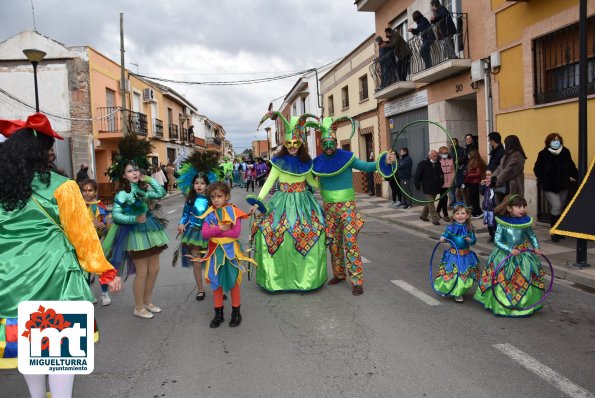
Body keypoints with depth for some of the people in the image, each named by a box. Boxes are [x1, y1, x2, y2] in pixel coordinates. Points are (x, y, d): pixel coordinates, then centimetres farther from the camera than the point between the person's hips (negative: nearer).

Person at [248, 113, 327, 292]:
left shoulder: (305, 162, 6)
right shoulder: (279, 161, -3)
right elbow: (269, 182, -4)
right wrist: (258, 201, -12)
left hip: (303, 202, 2)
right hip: (283, 203, -2)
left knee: (308, 235, -4)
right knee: (278, 236, -10)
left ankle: (305, 276, 11)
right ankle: (280, 276, 7)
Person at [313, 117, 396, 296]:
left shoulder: (346, 157, -7)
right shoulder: (318, 162, 2)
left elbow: (367, 167, -6)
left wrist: (384, 161, -18)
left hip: (347, 205, -4)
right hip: (328, 207, 4)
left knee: (350, 242, -8)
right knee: (333, 242, 13)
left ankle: (356, 281, -2)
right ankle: (339, 274, 30)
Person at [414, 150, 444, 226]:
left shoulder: (437, 164, 9)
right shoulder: (422, 164, -8)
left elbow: (441, 174, 20)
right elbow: (417, 176, -7)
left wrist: (441, 183, 10)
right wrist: (418, 186, -8)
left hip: (435, 188, 6)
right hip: (427, 188, -6)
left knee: (429, 202, 16)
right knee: (430, 203, -8)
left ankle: (423, 215, 33)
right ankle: (435, 219, -7)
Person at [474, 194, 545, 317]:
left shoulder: (525, 222, -3)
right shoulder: (502, 223, -13)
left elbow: (532, 236, 11)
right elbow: (497, 240, -13)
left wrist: (536, 248, -4)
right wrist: (510, 250, -22)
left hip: (523, 256, 3)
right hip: (504, 256, -3)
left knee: (525, 282, 6)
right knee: (502, 281, 1)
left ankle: (524, 305, 25)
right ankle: (501, 306, 17)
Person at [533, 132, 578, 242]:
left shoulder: (565, 152, 0)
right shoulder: (543, 154, -9)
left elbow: (571, 167, 9)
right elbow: (537, 169, -4)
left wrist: (578, 176, -1)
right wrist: (542, 180, -16)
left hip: (563, 186, 4)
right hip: (549, 187, -4)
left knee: (561, 208, 12)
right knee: (556, 206, -15)